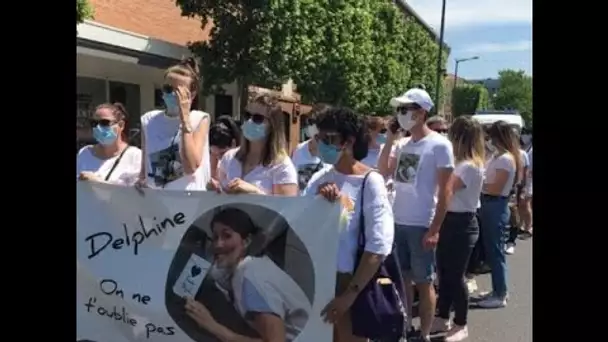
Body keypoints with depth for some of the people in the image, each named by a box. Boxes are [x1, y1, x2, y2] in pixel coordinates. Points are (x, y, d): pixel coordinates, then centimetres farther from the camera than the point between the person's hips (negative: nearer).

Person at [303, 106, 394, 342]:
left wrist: (351, 293, -19)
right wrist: (318, 199, -14)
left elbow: (379, 245, -17)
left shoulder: (370, 182, -12)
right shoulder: (319, 179, 4)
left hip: (349, 281, -5)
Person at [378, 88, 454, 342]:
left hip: (421, 225, -5)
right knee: (402, 278, 14)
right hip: (397, 222, 6)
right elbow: (382, 172, 1)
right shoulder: (403, 144, 9)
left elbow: (444, 191, -9)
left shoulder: (439, 145, -8)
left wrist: (434, 229, -13)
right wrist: (390, 138, -2)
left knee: (423, 282, 6)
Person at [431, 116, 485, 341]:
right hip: (452, 221, 9)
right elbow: (450, 190, 7)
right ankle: (443, 318, 28)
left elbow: (446, 190, -21)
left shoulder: (469, 166, -19)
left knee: (455, 275, 1)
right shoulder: (463, 163, 11)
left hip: (461, 224, -9)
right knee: (444, 272, 15)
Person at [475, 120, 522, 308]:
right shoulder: (498, 156, 12)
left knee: (495, 251, -1)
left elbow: (497, 189, -20)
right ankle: (498, 290, 28)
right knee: (491, 250, 16)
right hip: (490, 205, 10)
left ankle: (500, 296, 9)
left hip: (496, 207, -10)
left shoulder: (505, 159, -17)